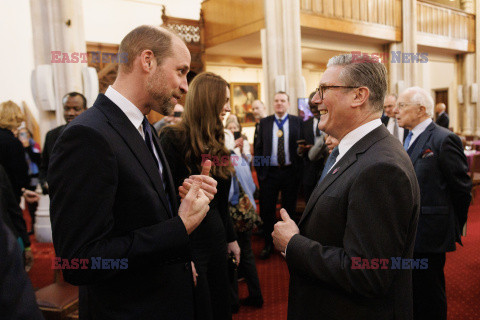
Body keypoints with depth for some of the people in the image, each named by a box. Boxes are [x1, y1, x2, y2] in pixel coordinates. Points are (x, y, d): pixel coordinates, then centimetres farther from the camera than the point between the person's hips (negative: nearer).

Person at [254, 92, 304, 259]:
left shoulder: (298, 122, 2)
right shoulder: (264, 122, 6)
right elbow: (259, 147, 7)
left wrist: (299, 170, -6)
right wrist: (259, 170, 1)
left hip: (291, 172, -1)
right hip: (269, 172, 1)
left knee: (289, 209, 11)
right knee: (267, 210, 6)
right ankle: (268, 244, 22)